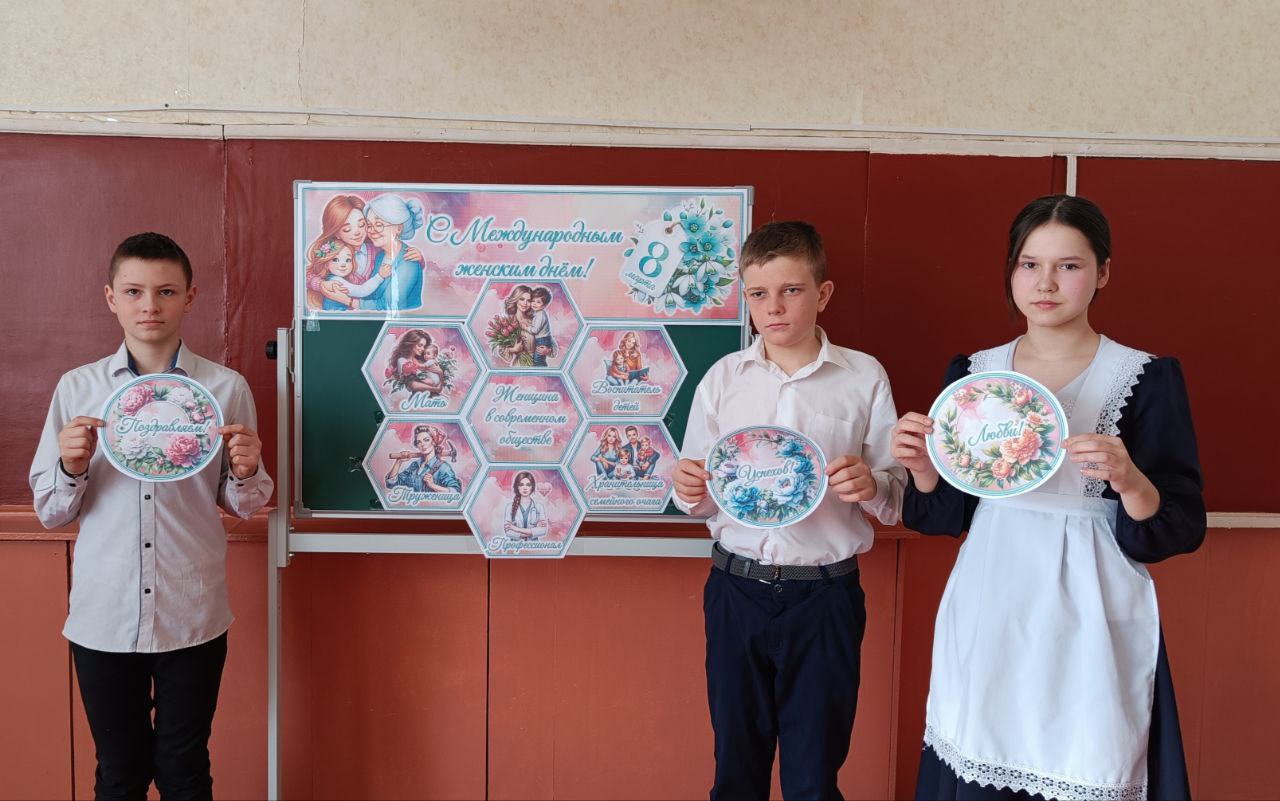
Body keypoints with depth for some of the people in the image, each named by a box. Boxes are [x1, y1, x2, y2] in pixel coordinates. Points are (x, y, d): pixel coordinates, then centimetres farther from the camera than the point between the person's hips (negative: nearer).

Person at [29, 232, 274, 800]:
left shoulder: (226, 388, -2)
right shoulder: (77, 388, 1)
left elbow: (243, 506, 6)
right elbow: (51, 513, 6)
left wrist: (245, 473, -15)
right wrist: (71, 469, -14)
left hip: (192, 617, -1)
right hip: (103, 614, 1)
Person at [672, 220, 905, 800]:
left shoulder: (864, 377, -2)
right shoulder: (722, 378, 4)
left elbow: (896, 499, 0)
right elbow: (697, 500, 8)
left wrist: (870, 485, -21)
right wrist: (691, 490, -14)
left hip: (825, 596, -1)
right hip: (736, 589, 2)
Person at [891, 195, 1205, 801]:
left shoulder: (1146, 378, -4)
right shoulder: (972, 373, 5)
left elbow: (1181, 532, -5)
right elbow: (947, 517, 8)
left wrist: (1129, 481, -23)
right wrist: (922, 468, -11)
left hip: (1089, 629, -2)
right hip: (985, 623, 3)